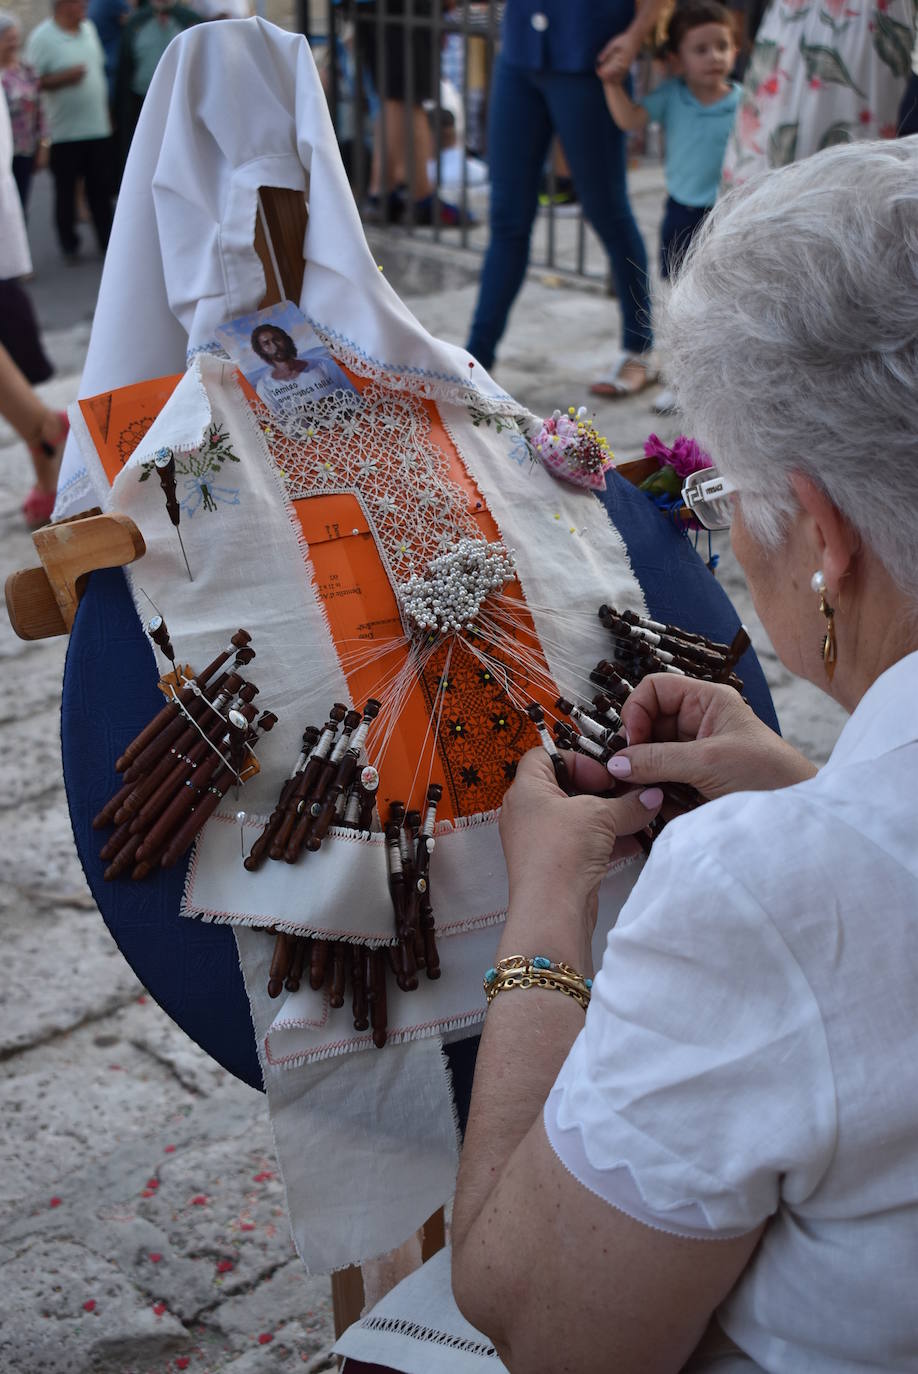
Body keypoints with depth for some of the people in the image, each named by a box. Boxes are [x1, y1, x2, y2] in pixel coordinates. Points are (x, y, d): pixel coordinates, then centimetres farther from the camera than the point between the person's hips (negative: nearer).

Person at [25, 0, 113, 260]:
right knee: (66, 192, 6)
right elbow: (33, 82, -12)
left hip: (98, 128, 5)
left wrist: (105, 112, 17)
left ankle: (107, 241, 17)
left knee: (101, 189, 8)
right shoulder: (42, 37, -10)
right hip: (65, 132, -5)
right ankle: (69, 244, 18)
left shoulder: (88, 29, 9)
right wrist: (66, 76, -23)